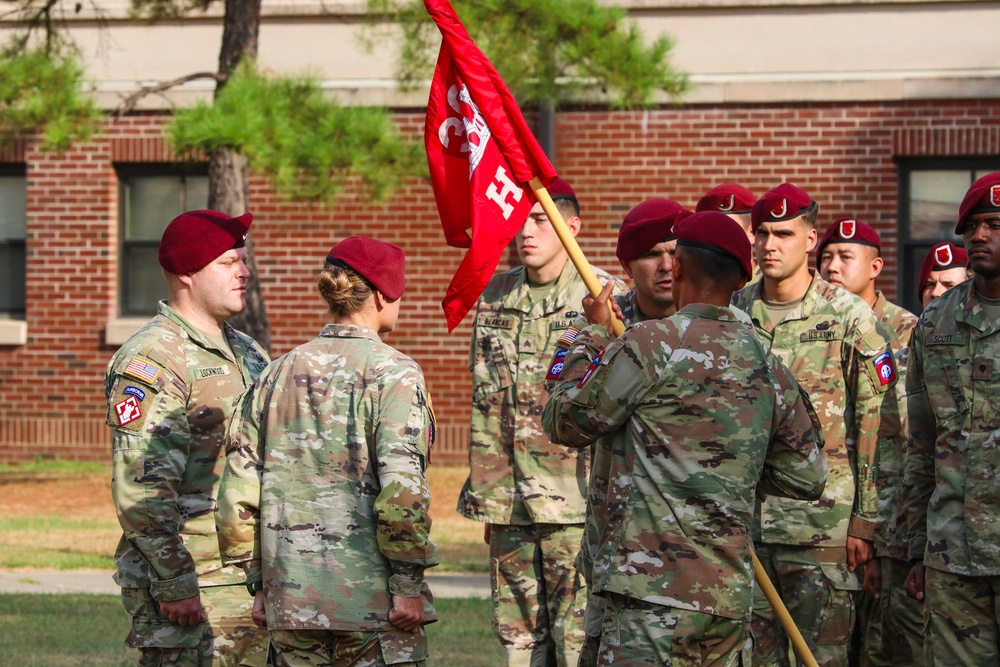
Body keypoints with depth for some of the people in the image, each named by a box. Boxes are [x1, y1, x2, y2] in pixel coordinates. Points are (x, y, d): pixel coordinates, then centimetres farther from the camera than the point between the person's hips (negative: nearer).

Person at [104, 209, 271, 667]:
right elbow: (141, 488, -18)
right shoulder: (152, 359, -11)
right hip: (189, 583, -8)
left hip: (250, 579, 8)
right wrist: (174, 583, -21)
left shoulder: (247, 353, 17)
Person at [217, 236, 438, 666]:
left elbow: (239, 490, 9)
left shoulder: (277, 374, 9)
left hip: (291, 598, 6)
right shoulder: (393, 373, -7)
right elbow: (401, 487, -17)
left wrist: (259, 581, 16)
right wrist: (408, 585, -11)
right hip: (369, 595, -5)